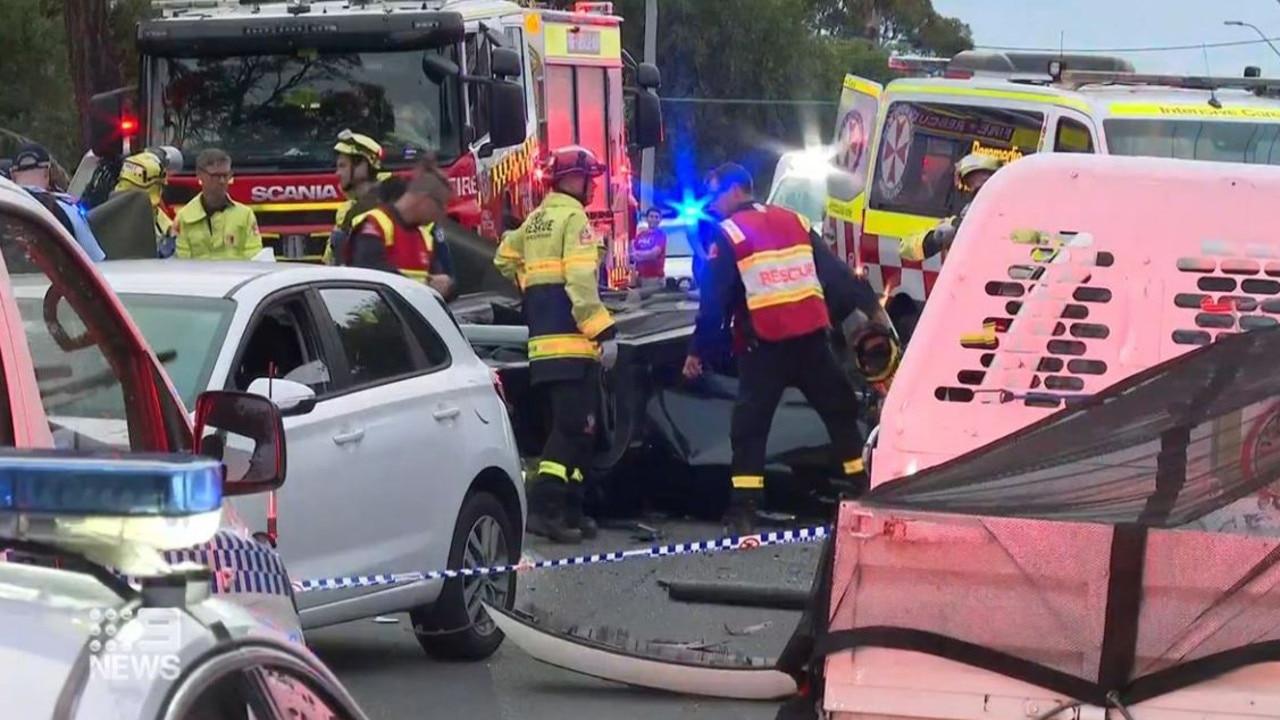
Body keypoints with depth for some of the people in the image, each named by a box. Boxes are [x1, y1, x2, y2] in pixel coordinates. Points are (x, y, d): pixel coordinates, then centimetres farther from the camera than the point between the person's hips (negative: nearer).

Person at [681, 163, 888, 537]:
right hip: (810, 338, 4)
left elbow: (714, 300, -5)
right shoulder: (794, 221, 12)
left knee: (750, 425, -1)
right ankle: (862, 489, 20)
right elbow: (835, 271, 12)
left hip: (763, 345, -4)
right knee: (840, 410, 17)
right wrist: (870, 306, 19)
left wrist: (697, 351, 0)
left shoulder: (728, 235, -3)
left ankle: (743, 511, -9)